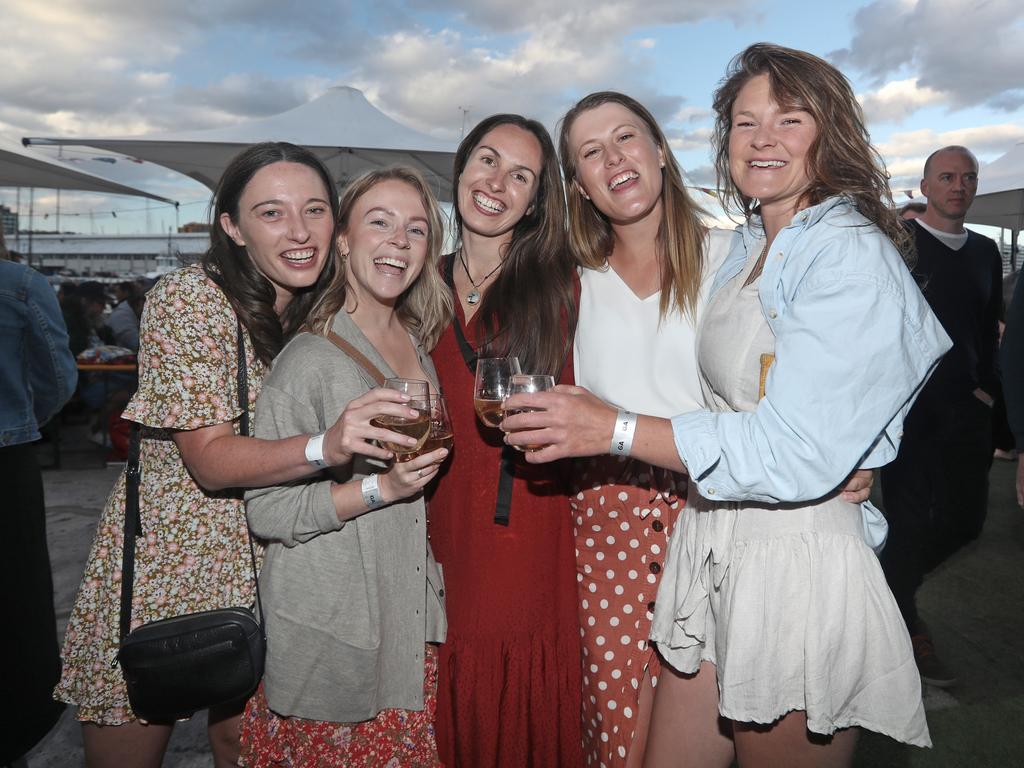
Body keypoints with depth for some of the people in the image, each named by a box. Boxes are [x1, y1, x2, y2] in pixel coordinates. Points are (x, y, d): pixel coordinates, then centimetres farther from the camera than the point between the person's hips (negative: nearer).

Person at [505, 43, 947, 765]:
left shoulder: (852, 256, -14)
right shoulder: (746, 248, 13)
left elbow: (794, 452, -22)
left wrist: (617, 430, -21)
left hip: (799, 561, -7)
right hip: (710, 544, 8)